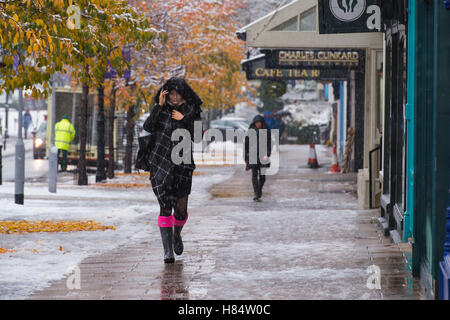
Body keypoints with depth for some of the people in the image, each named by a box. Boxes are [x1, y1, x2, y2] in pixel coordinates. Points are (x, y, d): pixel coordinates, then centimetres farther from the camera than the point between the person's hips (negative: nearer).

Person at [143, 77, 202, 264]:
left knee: (181, 209, 3)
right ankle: (168, 250, -8)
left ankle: (177, 234, 37)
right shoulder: (161, 108, 5)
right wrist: (159, 106, -15)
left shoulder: (191, 111, 4)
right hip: (160, 163, 0)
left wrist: (184, 120, -15)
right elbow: (148, 127, -10)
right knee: (165, 207, -9)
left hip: (182, 163, 1)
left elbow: (197, 137, -4)